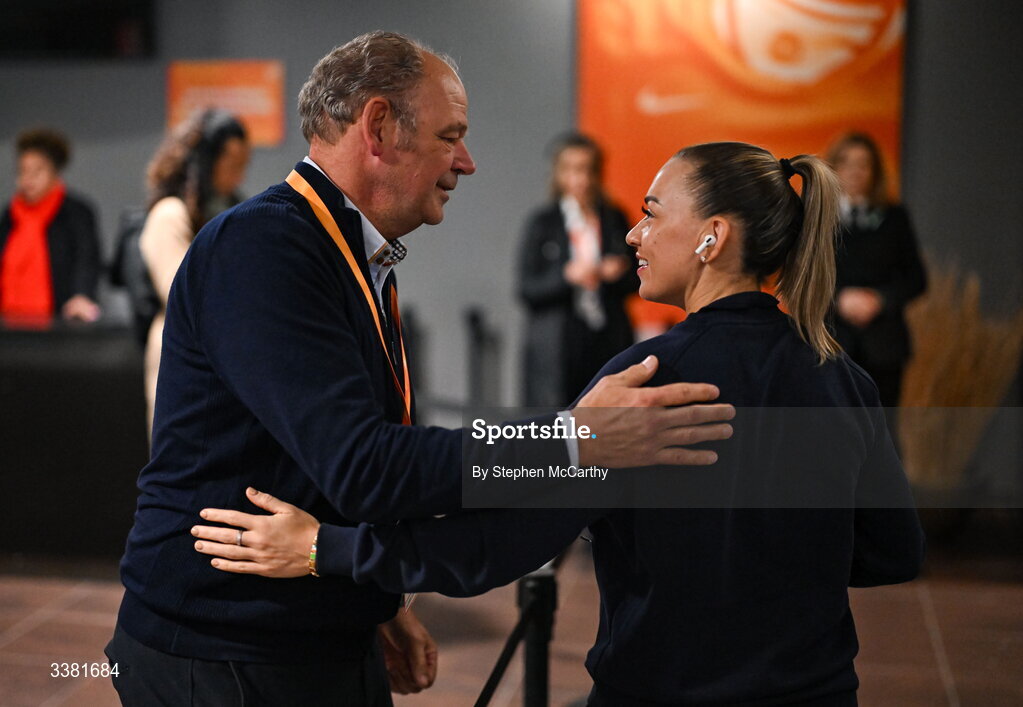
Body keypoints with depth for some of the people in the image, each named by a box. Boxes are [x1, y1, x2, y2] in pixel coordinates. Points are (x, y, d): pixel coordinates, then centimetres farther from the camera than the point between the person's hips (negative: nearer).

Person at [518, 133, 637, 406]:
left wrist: (621, 273, -7)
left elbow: (635, 283, 15)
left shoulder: (615, 219, 11)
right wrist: (567, 276, -19)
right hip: (558, 347, -3)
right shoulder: (541, 222, 1)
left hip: (609, 343, 3)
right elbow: (526, 290, -4)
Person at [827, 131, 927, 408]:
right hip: (830, 339, -1)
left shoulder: (894, 217, 11)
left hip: (883, 344, 1)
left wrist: (879, 299, -8)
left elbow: (916, 278, 8)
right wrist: (839, 300, -11)